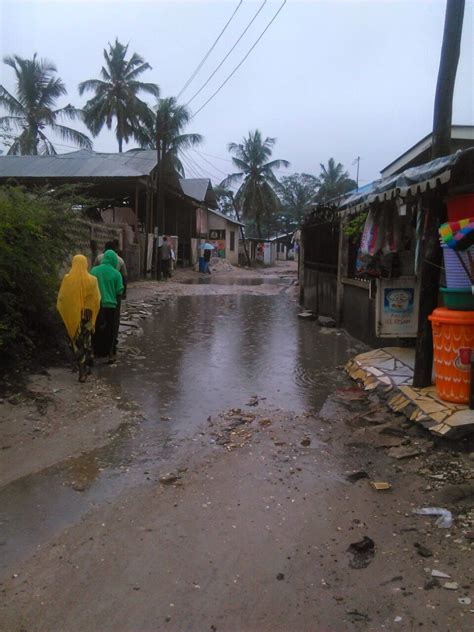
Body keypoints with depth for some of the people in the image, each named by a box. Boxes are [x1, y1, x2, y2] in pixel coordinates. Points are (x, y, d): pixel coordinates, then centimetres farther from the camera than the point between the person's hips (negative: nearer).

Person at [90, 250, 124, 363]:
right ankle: (111, 354, 14)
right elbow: (119, 292, -8)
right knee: (111, 331, 12)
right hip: (111, 305, -2)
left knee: (97, 329, 17)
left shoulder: (94, 270, -4)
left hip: (97, 305, 2)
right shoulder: (116, 274, -11)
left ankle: (98, 352, 25)